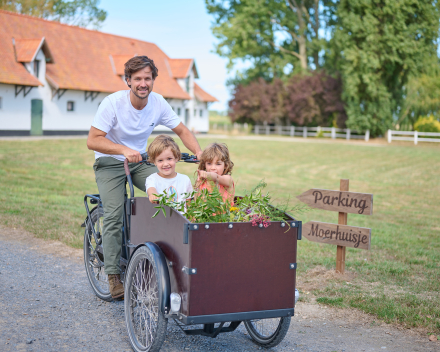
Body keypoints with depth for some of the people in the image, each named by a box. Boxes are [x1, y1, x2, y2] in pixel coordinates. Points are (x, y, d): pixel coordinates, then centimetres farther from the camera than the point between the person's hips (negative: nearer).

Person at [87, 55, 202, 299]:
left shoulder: (158, 103, -10)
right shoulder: (113, 103, -22)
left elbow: (182, 131, 0)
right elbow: (93, 141, -25)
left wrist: (198, 152, -19)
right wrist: (124, 150, -40)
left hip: (140, 161, 4)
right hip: (110, 163, -4)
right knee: (114, 214, -20)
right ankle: (113, 276, -11)